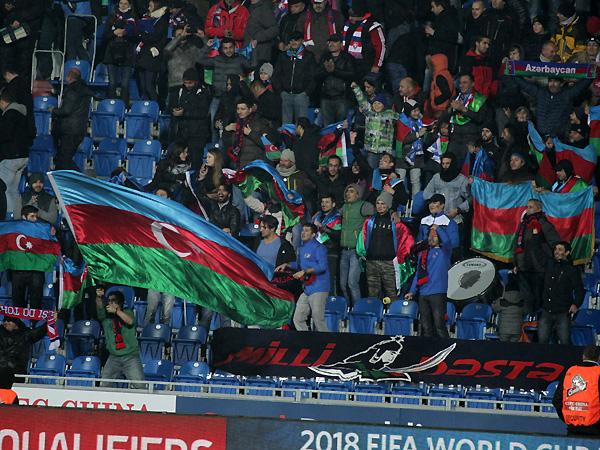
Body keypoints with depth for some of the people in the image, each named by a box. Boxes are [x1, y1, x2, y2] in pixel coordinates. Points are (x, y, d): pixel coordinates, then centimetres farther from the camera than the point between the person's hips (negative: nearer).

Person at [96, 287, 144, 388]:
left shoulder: (127, 313, 4)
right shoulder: (106, 317, 6)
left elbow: (130, 321, -18)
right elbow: (100, 308, -15)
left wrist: (116, 311, -28)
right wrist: (99, 298, -36)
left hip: (131, 356, -2)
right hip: (114, 357, 2)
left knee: (139, 386, -8)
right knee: (104, 385, -4)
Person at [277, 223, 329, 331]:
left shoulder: (318, 247, -10)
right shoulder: (302, 248, 18)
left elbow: (322, 266, -21)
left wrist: (304, 272, -23)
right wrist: (286, 265, 19)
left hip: (318, 289, -9)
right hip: (306, 289, 9)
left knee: (318, 320, -11)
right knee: (298, 319, 7)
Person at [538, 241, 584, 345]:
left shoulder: (572, 270, 0)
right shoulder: (549, 265, 11)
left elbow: (579, 290, -2)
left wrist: (576, 304, -16)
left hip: (563, 313, -4)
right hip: (546, 311, 4)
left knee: (565, 342, -7)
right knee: (542, 341, -1)